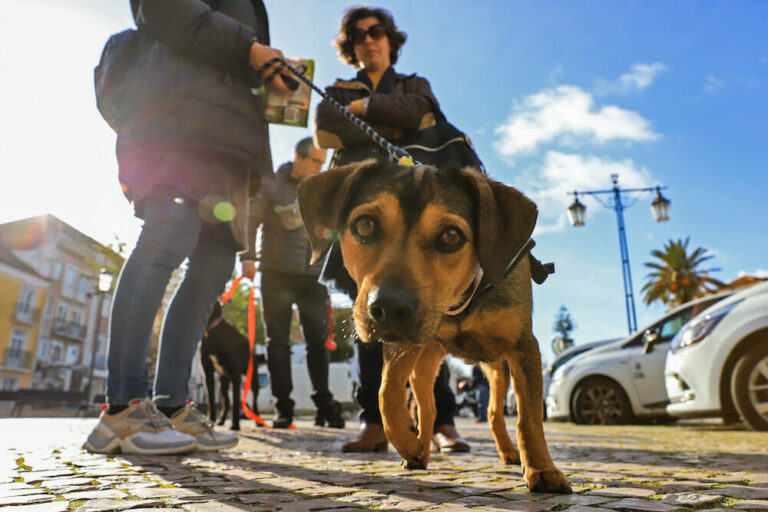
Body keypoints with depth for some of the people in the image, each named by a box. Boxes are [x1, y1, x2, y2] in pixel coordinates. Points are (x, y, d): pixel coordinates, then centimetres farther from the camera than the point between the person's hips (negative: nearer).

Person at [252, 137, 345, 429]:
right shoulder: (272, 186, 5)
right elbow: (251, 221, 1)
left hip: (313, 276, 3)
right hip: (276, 274, -2)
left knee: (318, 341, 2)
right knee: (278, 342, 1)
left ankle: (324, 405, 11)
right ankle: (283, 408, 9)